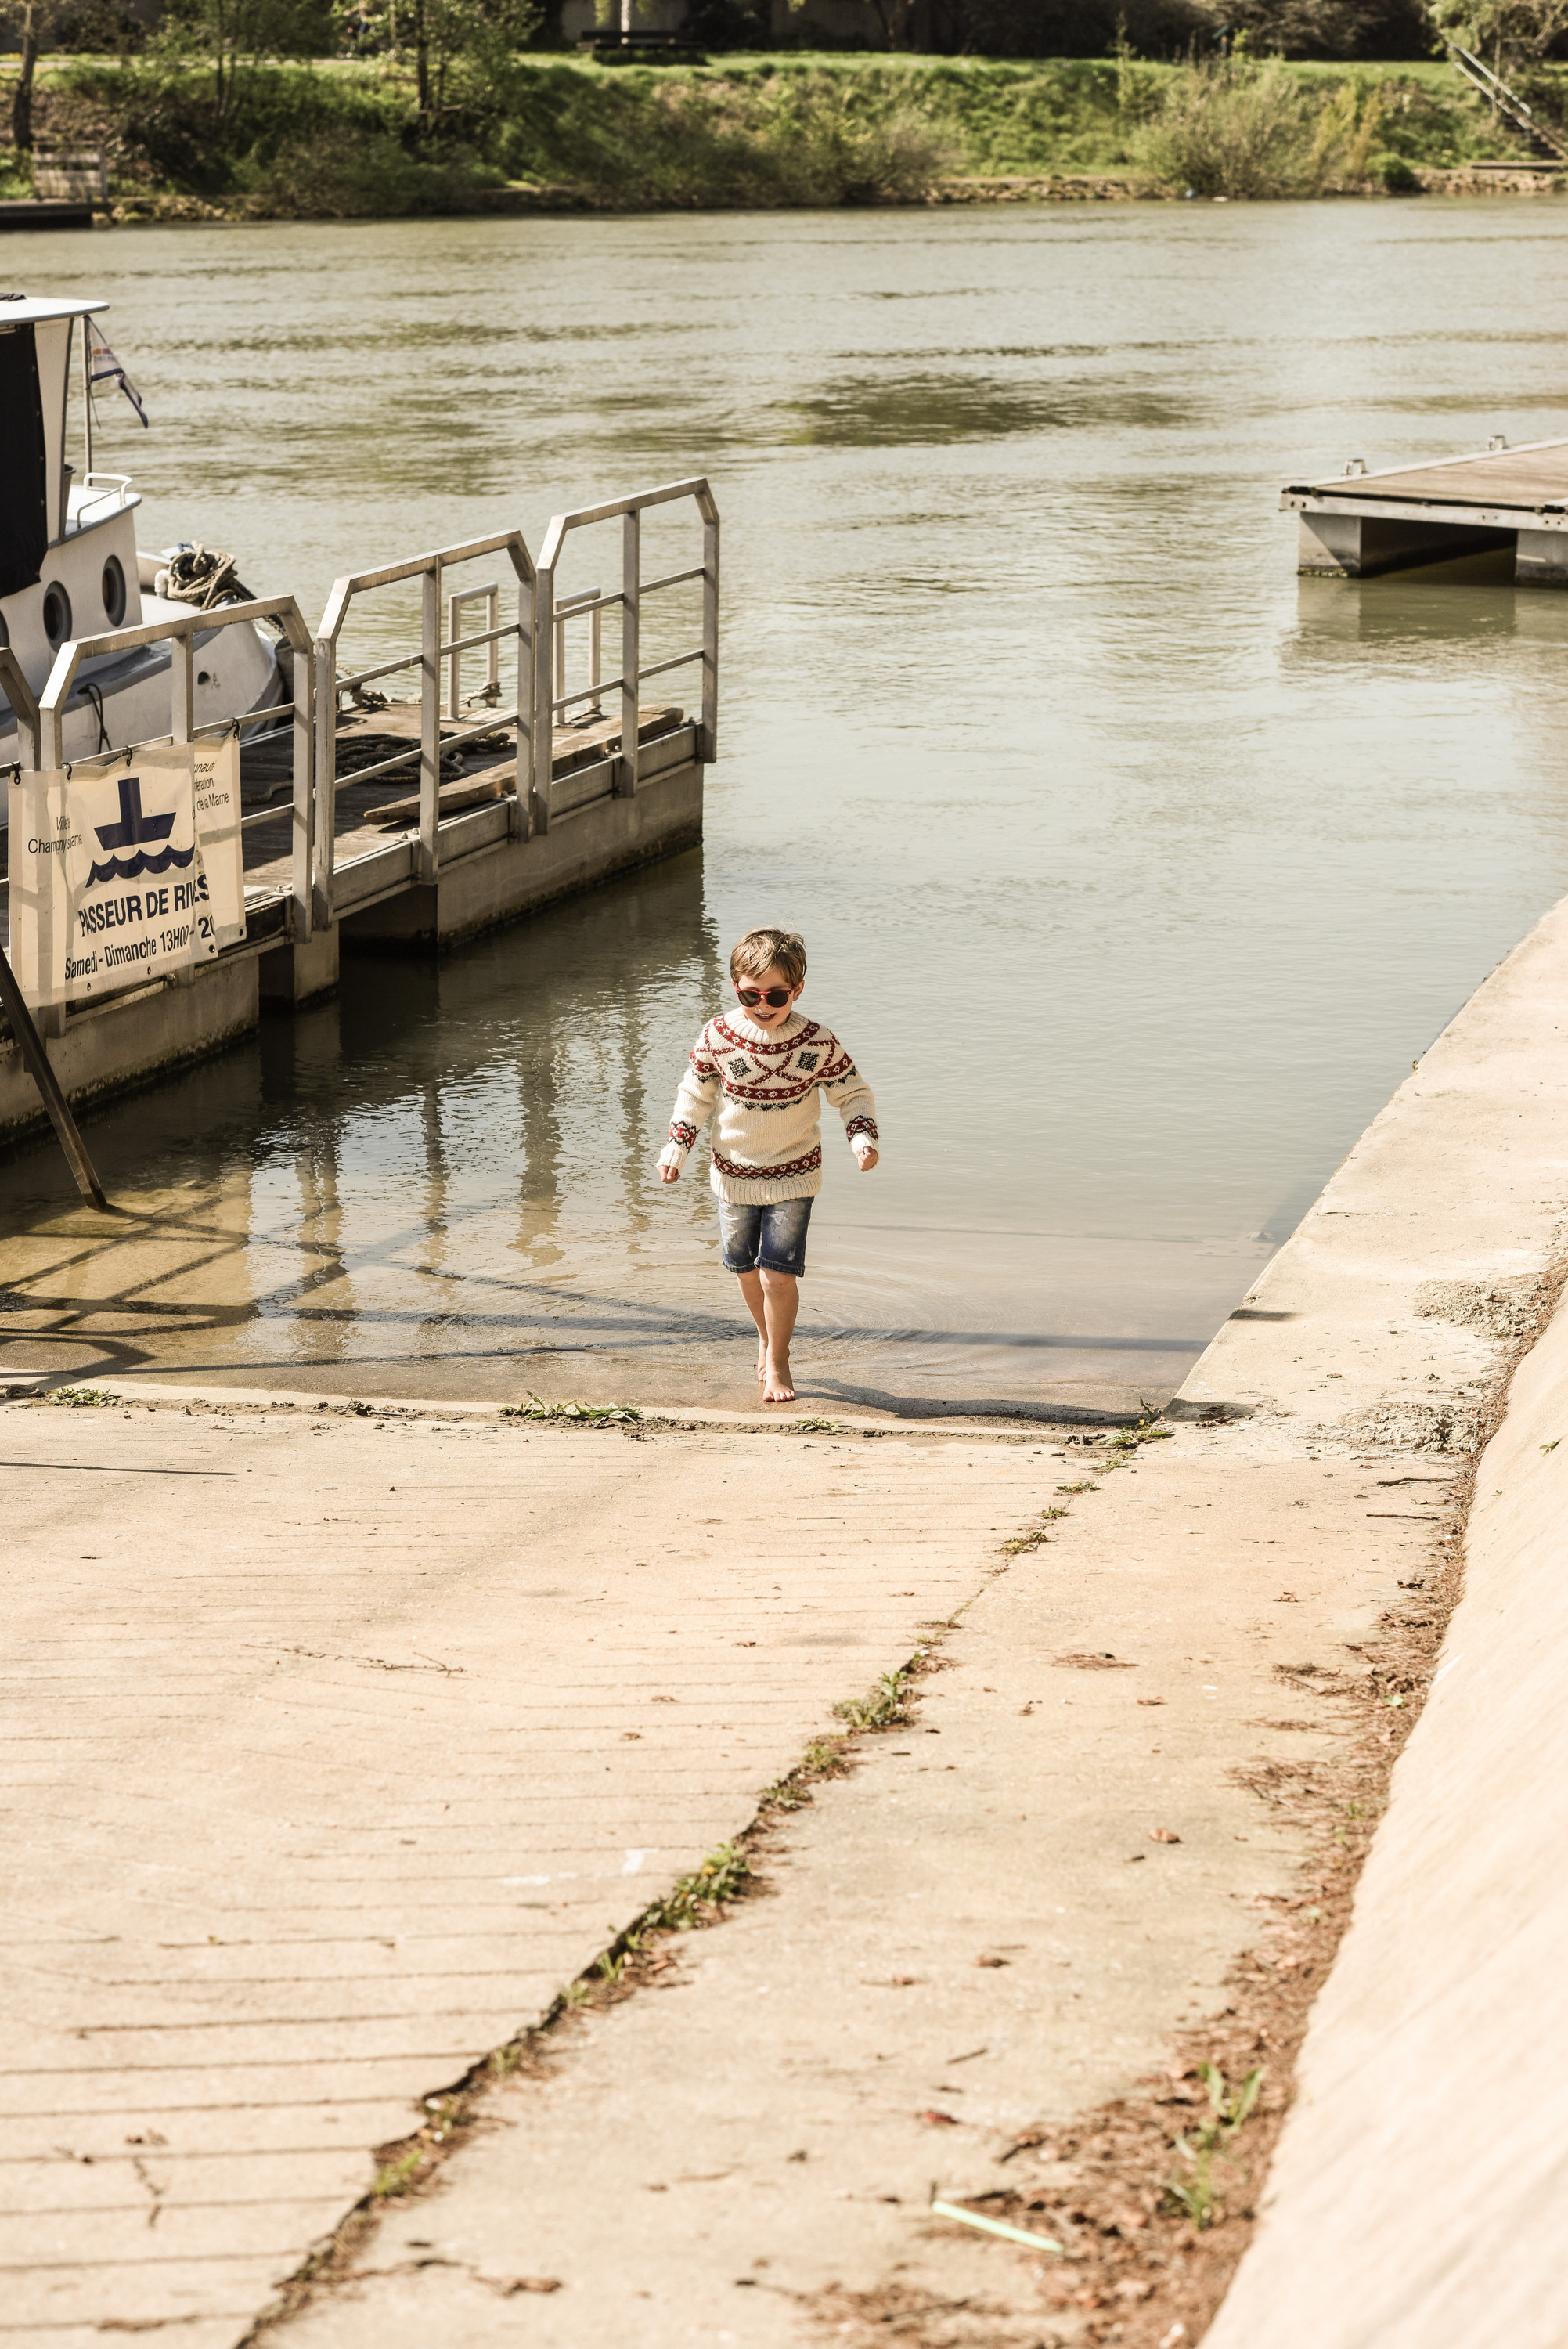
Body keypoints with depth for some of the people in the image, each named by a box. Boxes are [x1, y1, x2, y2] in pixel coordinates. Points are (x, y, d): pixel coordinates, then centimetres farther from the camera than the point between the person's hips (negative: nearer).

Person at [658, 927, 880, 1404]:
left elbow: (853, 1093, -1)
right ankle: (768, 1340, 41)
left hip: (792, 1177, -3)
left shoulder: (818, 1043, -14)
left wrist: (863, 1138, -17)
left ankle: (777, 1363, 9)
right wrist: (676, 1146, -3)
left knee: (777, 1273, -9)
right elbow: (696, 1092, 3)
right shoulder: (719, 1036, -11)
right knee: (747, 1269, 14)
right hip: (734, 1175, 3)